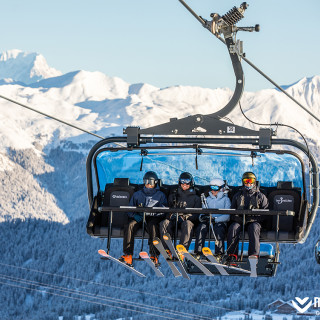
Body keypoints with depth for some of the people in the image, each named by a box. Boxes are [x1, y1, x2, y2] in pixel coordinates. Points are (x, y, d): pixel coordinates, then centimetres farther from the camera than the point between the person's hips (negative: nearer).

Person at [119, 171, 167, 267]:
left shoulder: (160, 195, 18)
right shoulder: (137, 194, 25)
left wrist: (151, 212, -15)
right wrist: (135, 215, -6)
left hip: (153, 218, -2)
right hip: (139, 218, 2)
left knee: (153, 226, -39)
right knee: (129, 226, -31)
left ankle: (154, 256, -44)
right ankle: (128, 256, -37)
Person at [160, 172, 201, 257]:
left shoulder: (195, 198, 20)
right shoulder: (173, 195, 27)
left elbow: (196, 214, 7)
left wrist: (185, 217, -12)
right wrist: (171, 215, -5)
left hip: (188, 220, -2)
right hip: (174, 219, 2)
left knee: (187, 224, -40)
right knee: (164, 223, -33)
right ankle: (167, 250, -43)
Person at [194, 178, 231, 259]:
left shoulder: (225, 200, 10)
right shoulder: (207, 199, 22)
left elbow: (227, 216, -3)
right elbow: (202, 213, 15)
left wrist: (215, 219, -21)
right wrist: (202, 217, -12)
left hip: (220, 222, -3)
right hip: (208, 222, 3)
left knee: (219, 228, -37)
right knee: (201, 227, -31)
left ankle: (219, 253, -38)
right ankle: (197, 252, -34)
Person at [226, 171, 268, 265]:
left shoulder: (260, 196, 16)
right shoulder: (237, 196, 22)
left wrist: (254, 218, -11)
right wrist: (237, 218, -7)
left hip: (254, 221, -2)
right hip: (239, 221, 2)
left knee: (254, 229, -37)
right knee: (233, 228, -32)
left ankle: (253, 255, -46)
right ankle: (232, 256, -38)